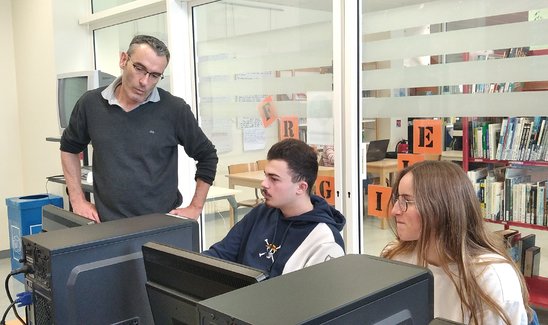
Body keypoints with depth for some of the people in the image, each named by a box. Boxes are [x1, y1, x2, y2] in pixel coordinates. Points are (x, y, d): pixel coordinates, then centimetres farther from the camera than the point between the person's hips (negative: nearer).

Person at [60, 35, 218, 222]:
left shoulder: (174, 110, -7)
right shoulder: (91, 104, 0)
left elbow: (207, 156, 4)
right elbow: (69, 148, 17)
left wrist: (195, 208, 2)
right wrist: (77, 200, 11)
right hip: (107, 224, 2)